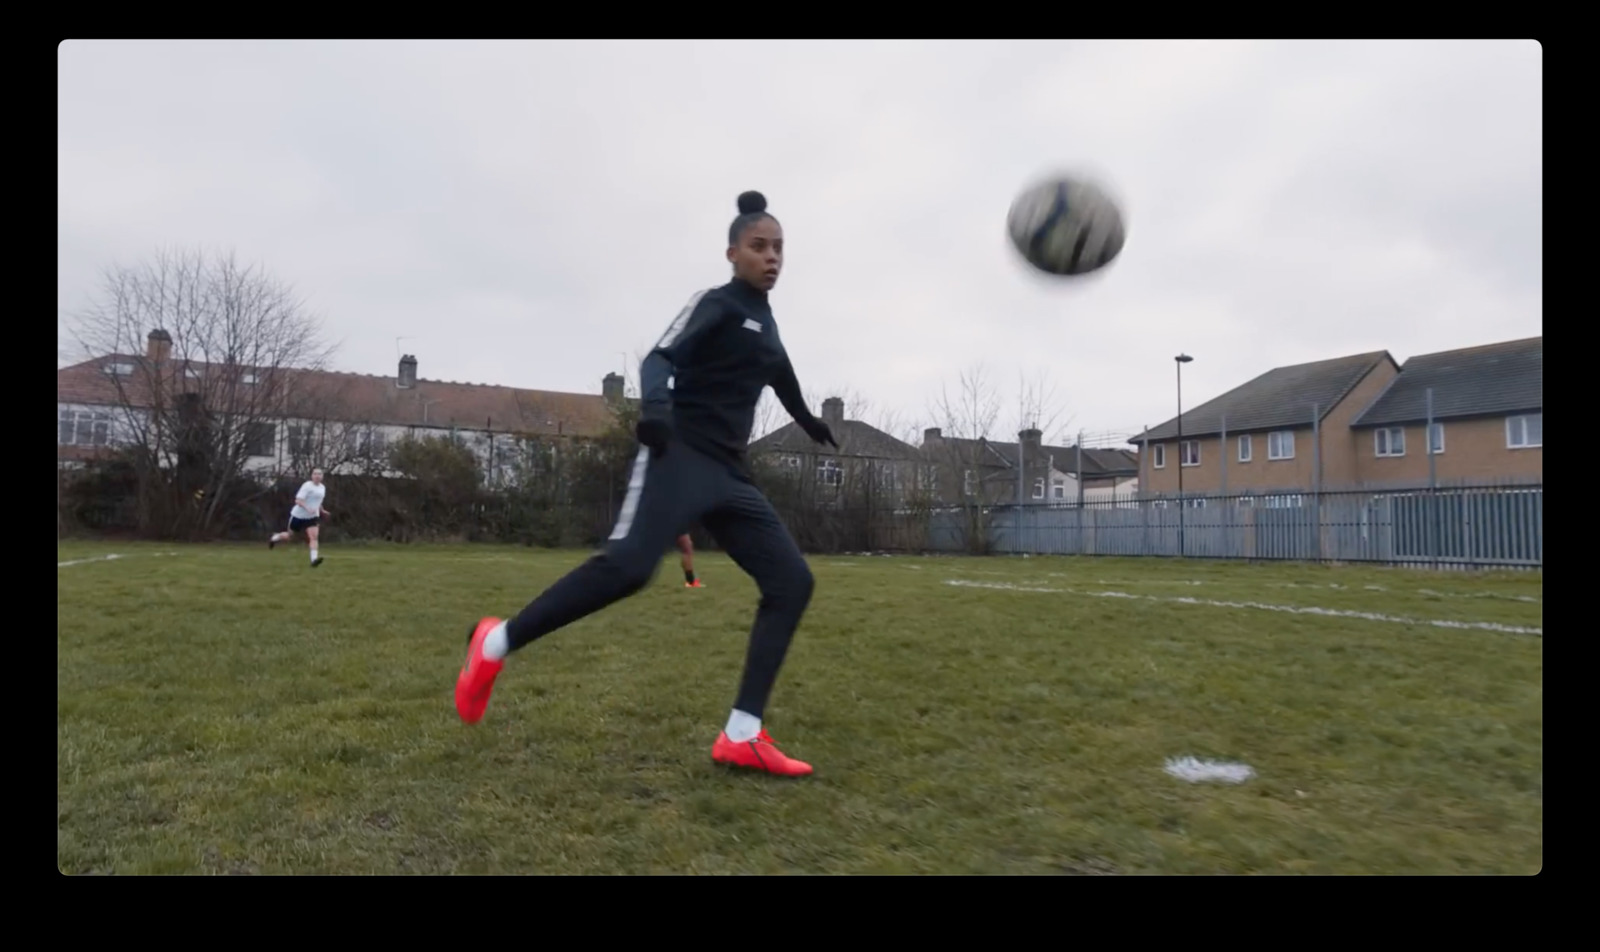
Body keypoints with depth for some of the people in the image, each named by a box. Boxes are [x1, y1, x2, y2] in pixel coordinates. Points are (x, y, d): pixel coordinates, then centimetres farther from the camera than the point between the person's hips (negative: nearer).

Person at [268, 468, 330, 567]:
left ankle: (314, 559, -26)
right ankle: (275, 538, 46)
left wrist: (322, 511, 23)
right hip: (298, 515, -4)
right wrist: (308, 508, -37)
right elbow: (298, 500, -24)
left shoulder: (323, 487, 6)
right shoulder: (307, 486, -17)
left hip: (312, 517, 4)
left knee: (313, 537, -16)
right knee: (290, 536, 14)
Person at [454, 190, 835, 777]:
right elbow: (661, 358, -16)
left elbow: (780, 378, 44)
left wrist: (809, 423, 60)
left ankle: (742, 737, -9)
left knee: (792, 581, -6)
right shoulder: (715, 305, 0)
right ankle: (495, 643, -8)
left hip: (729, 474, 8)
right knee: (628, 566, -29)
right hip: (681, 458, -8)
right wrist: (655, 403, -39)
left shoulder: (766, 324, 23)